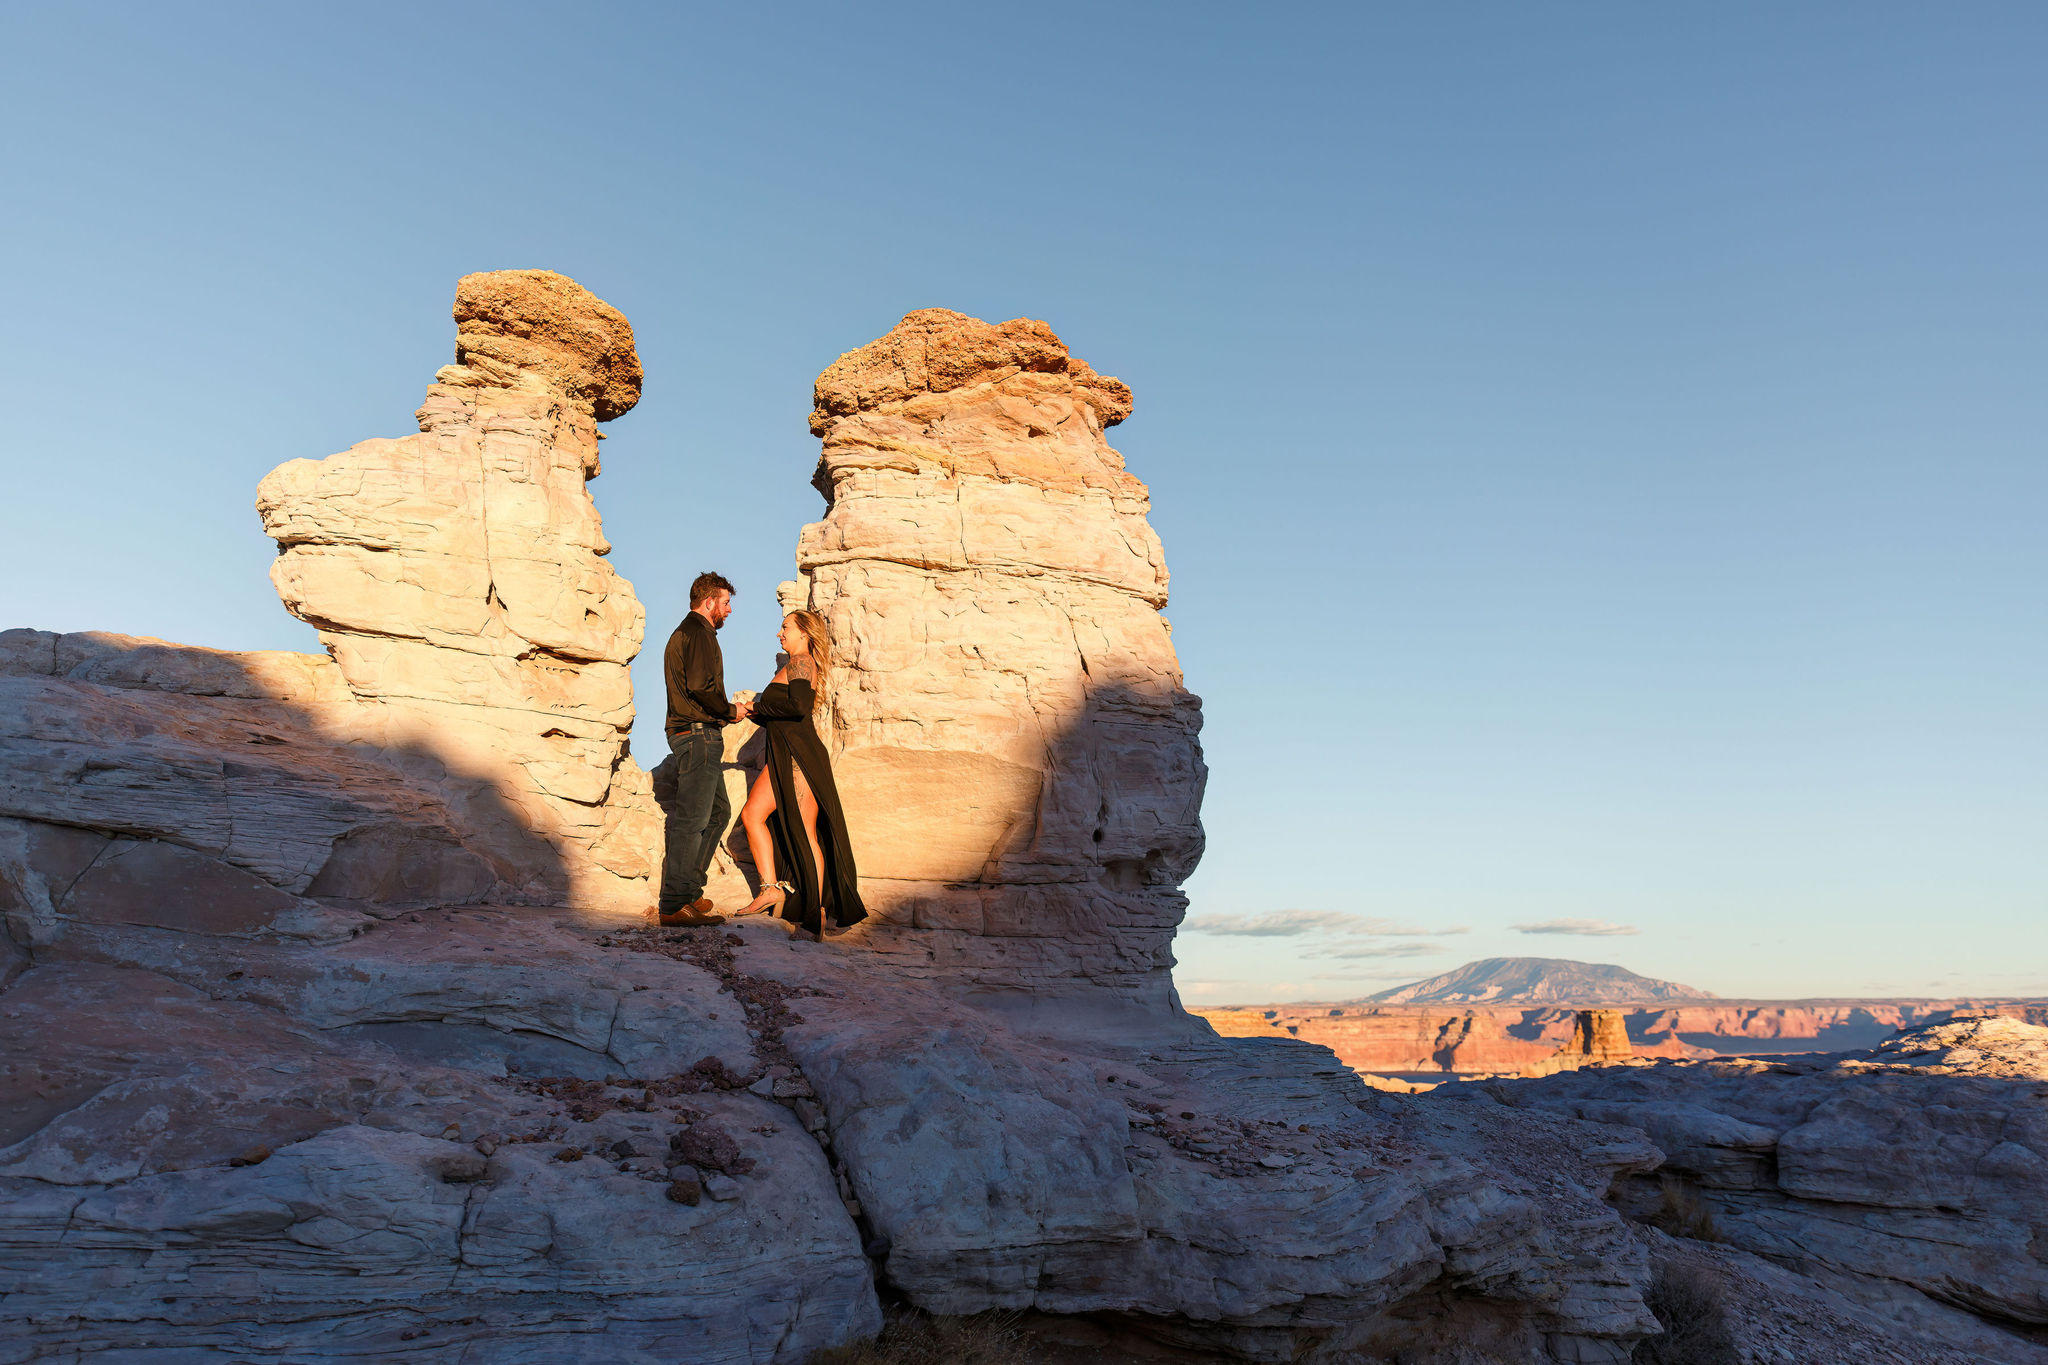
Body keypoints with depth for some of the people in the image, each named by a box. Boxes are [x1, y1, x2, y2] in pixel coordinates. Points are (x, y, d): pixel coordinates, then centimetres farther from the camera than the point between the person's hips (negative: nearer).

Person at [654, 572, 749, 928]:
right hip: (699, 734, -11)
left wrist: (724, 711, 19)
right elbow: (700, 686, -21)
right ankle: (674, 905, -9)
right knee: (691, 820, -10)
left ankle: (688, 891, 18)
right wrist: (730, 711, -7)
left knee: (718, 811, 16)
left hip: (690, 734, 11)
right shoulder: (699, 632, -9)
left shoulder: (683, 632, 24)